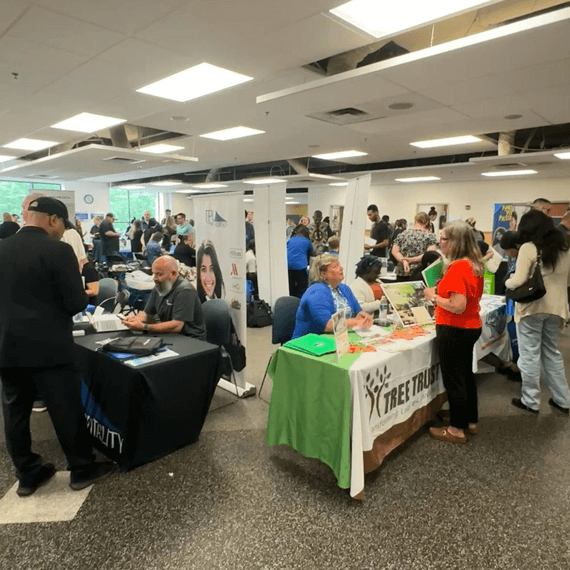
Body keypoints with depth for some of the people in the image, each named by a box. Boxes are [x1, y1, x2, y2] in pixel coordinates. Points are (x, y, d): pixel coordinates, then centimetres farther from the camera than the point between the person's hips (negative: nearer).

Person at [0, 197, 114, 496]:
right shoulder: (57, 250, -15)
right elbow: (76, 303, -16)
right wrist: (83, 293, 4)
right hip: (48, 346, -6)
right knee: (66, 410, 7)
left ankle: (27, 474, 29)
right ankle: (82, 469, 21)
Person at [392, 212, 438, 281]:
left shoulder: (403, 234, 9)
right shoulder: (430, 236, 2)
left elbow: (394, 251, 1)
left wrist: (404, 261, -10)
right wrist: (413, 260, -11)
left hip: (402, 274, 3)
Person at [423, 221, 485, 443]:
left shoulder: (457, 268, -23)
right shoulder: (474, 264, 7)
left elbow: (458, 306, -28)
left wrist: (433, 296, -16)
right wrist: (441, 291, 12)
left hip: (455, 331, -10)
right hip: (470, 327, 10)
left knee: (453, 379, 3)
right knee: (466, 375, 20)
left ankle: (457, 429, 16)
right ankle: (471, 421, 34)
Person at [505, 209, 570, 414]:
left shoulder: (529, 247, -12)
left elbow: (519, 280, -18)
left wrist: (507, 283, 2)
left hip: (532, 307, -6)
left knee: (530, 355, 5)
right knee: (552, 353, 19)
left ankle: (531, 401, 15)